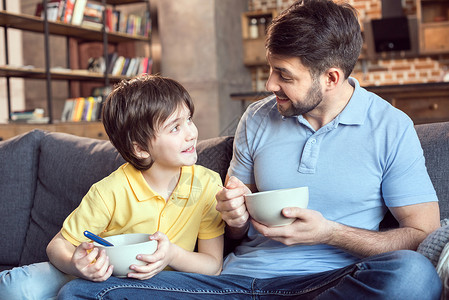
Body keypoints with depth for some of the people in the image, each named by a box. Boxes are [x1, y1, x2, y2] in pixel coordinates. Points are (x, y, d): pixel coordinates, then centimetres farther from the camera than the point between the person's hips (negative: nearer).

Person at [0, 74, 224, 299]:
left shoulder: (207, 185, -13)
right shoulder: (111, 192, -19)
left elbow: (213, 265, -9)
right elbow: (58, 245, -10)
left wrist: (173, 255, -30)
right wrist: (76, 264, -34)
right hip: (103, 278, -1)